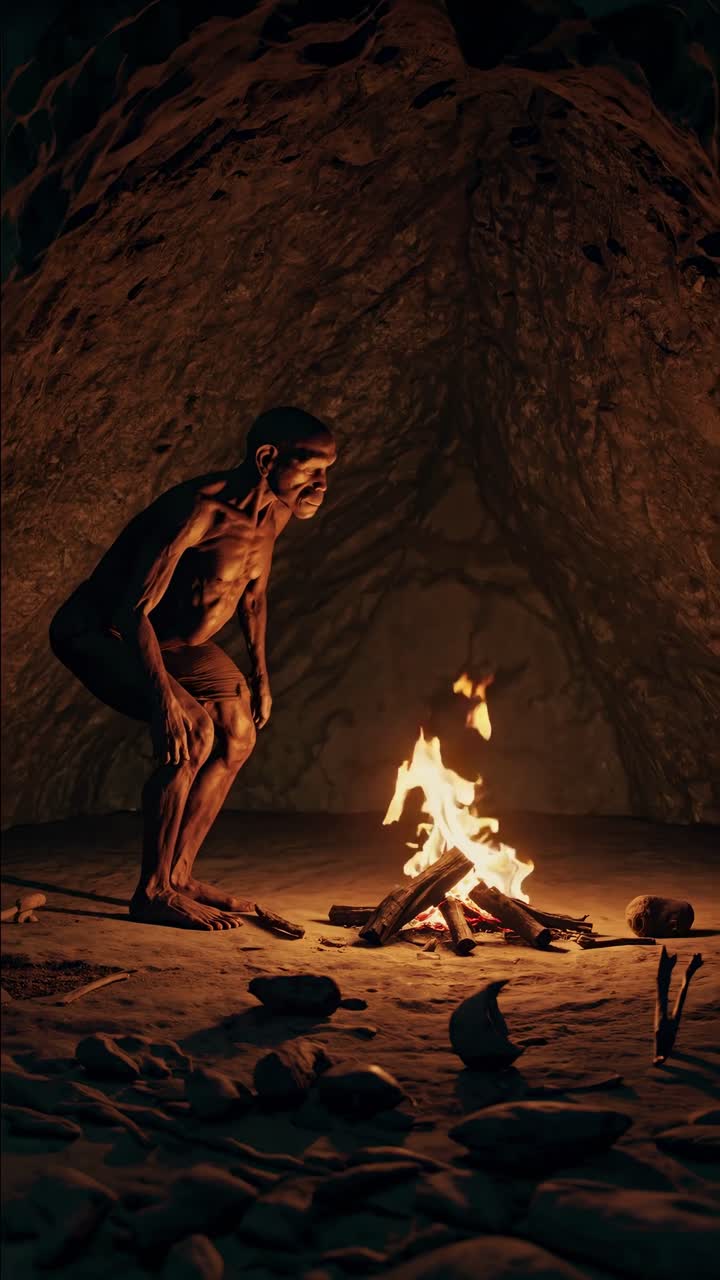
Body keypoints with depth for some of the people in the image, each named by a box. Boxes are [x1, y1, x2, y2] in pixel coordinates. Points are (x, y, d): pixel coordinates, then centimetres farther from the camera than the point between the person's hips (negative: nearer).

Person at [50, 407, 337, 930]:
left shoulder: (276, 513, -5)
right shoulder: (199, 509, -32)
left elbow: (254, 592, 13)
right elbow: (134, 609, -34)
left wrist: (260, 676, 14)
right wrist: (164, 696, -42)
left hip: (175, 638, 10)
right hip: (97, 632, -9)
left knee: (237, 735, 6)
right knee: (192, 733, -26)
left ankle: (179, 875, 15)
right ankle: (153, 892, -12)